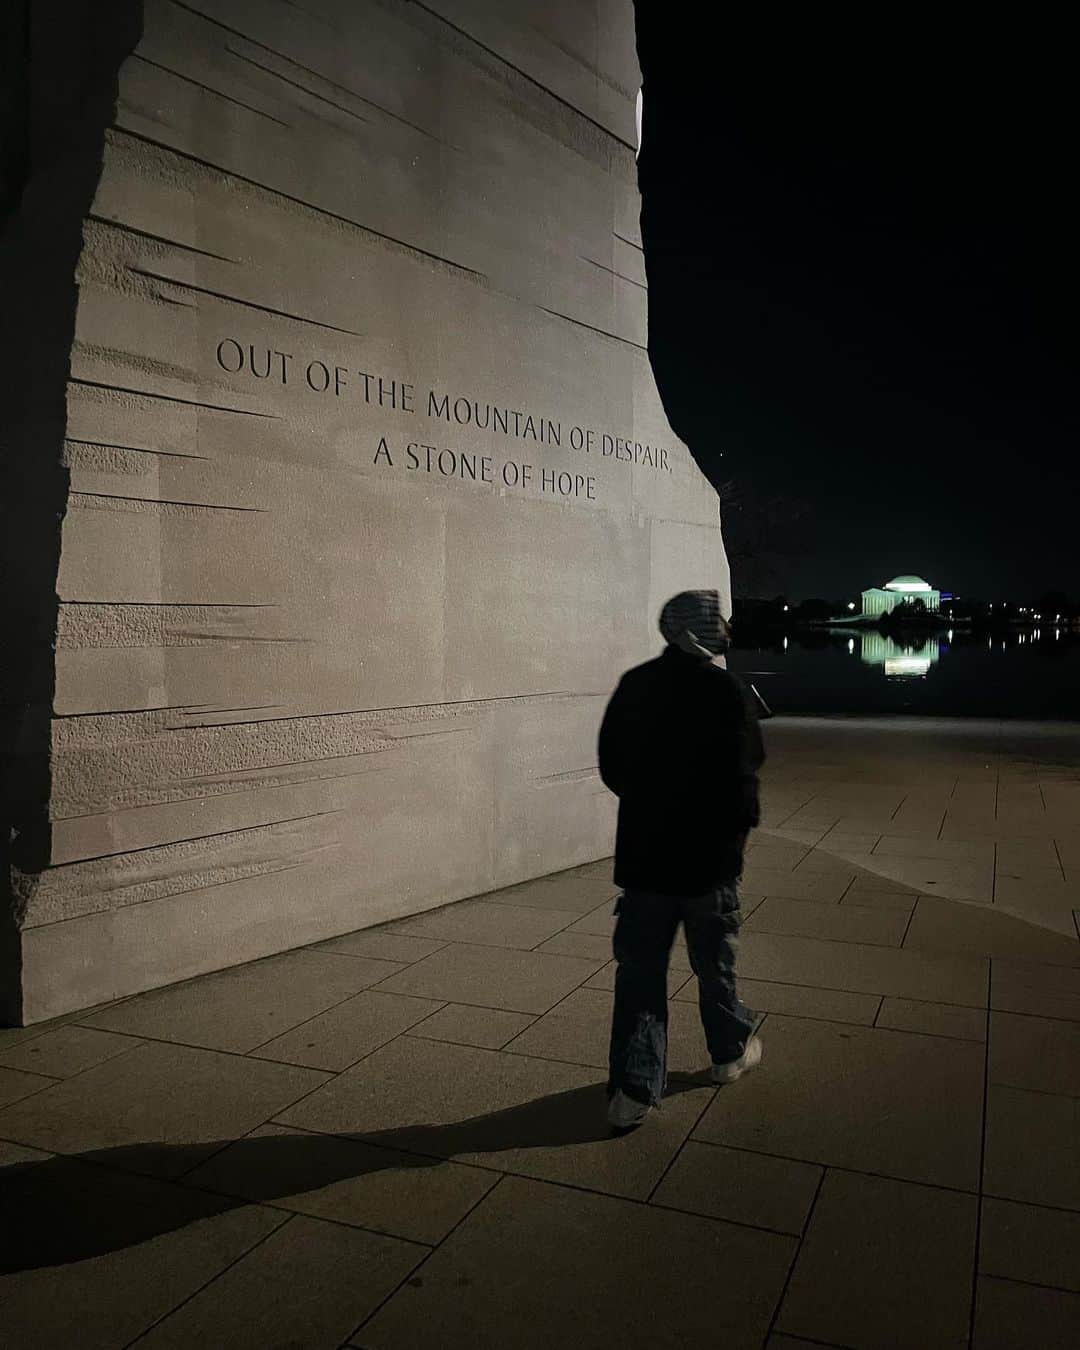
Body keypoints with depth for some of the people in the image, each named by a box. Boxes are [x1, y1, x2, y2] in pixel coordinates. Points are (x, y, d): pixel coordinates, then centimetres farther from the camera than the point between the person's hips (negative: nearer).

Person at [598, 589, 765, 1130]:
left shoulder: (633, 685, 1)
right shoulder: (723, 690, -14)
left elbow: (610, 765, 6)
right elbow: (743, 770, -16)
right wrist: (742, 822, 2)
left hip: (641, 852, 3)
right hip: (708, 852, -3)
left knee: (639, 968, 7)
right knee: (714, 961, 17)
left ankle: (633, 1089, 5)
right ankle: (731, 1051, 38)